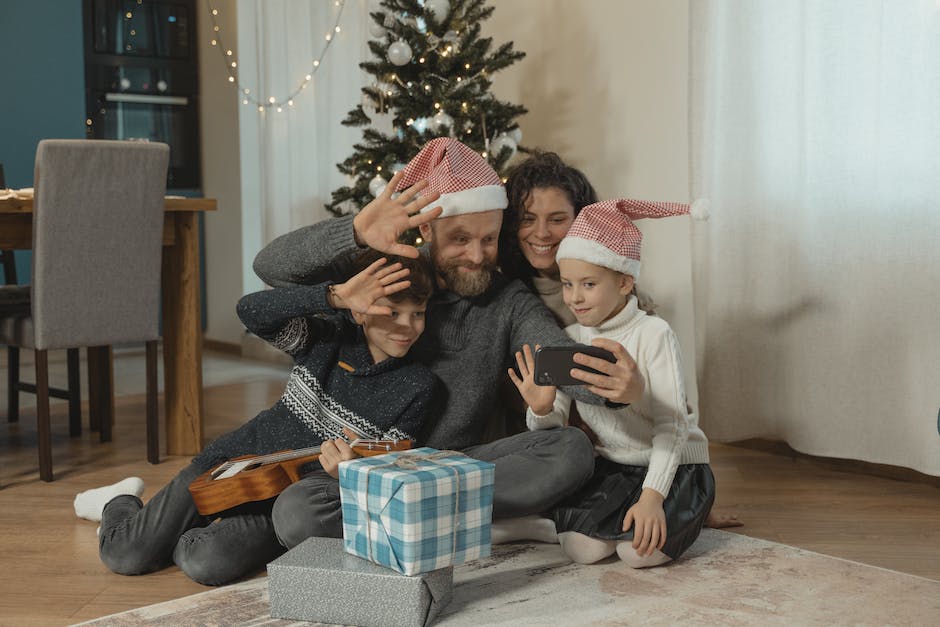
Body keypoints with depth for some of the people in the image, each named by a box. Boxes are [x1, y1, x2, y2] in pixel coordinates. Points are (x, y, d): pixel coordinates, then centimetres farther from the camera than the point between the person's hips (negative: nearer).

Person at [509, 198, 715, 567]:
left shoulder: (653, 334, -15)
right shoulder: (570, 340, 0)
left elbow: (671, 424, -16)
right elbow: (554, 424, -2)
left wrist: (652, 496, -27)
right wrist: (541, 410, -26)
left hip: (675, 465, -4)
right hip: (610, 467, 4)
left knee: (641, 550, -25)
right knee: (581, 548, -17)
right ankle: (622, 514, 14)